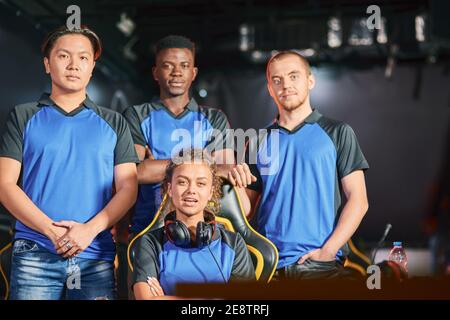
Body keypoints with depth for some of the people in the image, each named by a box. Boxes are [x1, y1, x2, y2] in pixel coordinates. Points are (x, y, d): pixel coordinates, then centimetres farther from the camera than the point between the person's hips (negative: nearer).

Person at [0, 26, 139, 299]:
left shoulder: (114, 123, 12)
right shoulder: (23, 117, 8)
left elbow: (128, 188, 5)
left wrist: (90, 229, -12)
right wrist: (52, 230, -12)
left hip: (96, 255, 1)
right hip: (34, 253, -1)